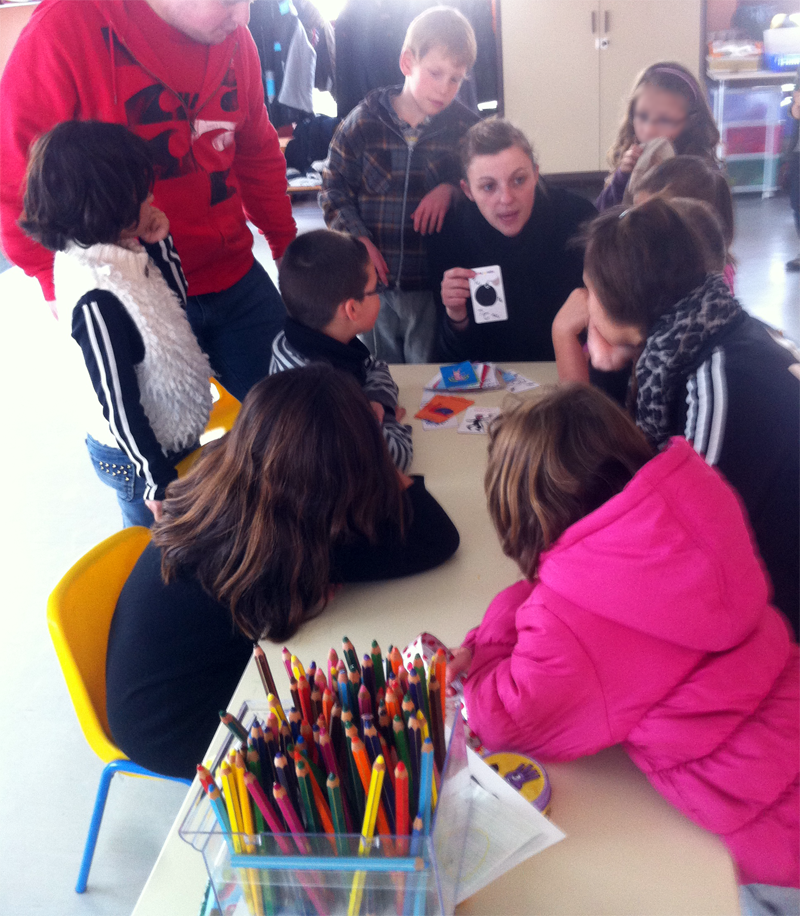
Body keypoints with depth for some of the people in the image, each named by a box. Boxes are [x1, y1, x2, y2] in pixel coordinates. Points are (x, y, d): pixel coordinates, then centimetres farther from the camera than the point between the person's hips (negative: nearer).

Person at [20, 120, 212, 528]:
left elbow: (176, 302, 9)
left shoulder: (121, 253, -8)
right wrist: (158, 478, -16)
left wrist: (159, 243, -10)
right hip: (138, 455, -8)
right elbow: (117, 401, -26)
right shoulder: (98, 300, -33)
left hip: (169, 435, 8)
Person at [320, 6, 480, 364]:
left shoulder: (465, 126, -2)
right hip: (375, 280, 1)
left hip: (436, 283, 0)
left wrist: (451, 188, -14)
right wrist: (356, 238, -9)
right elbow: (334, 186, 4)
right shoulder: (363, 122, -2)